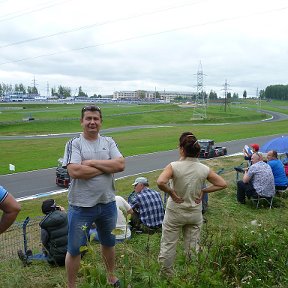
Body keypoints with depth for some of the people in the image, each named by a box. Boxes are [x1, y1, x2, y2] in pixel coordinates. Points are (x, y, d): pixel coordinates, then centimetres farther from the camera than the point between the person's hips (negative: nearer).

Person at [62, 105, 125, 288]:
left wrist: (92, 162, -18)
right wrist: (107, 167, -16)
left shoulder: (109, 142, 2)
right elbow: (75, 171, -24)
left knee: (108, 243, 24)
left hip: (108, 203, 4)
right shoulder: (74, 144, -9)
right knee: (74, 249, 10)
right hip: (82, 206, -4)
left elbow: (121, 165, -13)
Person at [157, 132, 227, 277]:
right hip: (195, 214, 3)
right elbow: (223, 184, -4)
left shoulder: (174, 166, -19)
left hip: (175, 213, -3)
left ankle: (166, 275, 27)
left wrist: (171, 192, -18)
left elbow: (160, 182, -34)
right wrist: (203, 191, -1)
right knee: (193, 247, 18)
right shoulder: (204, 169, -9)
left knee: (168, 245, 13)